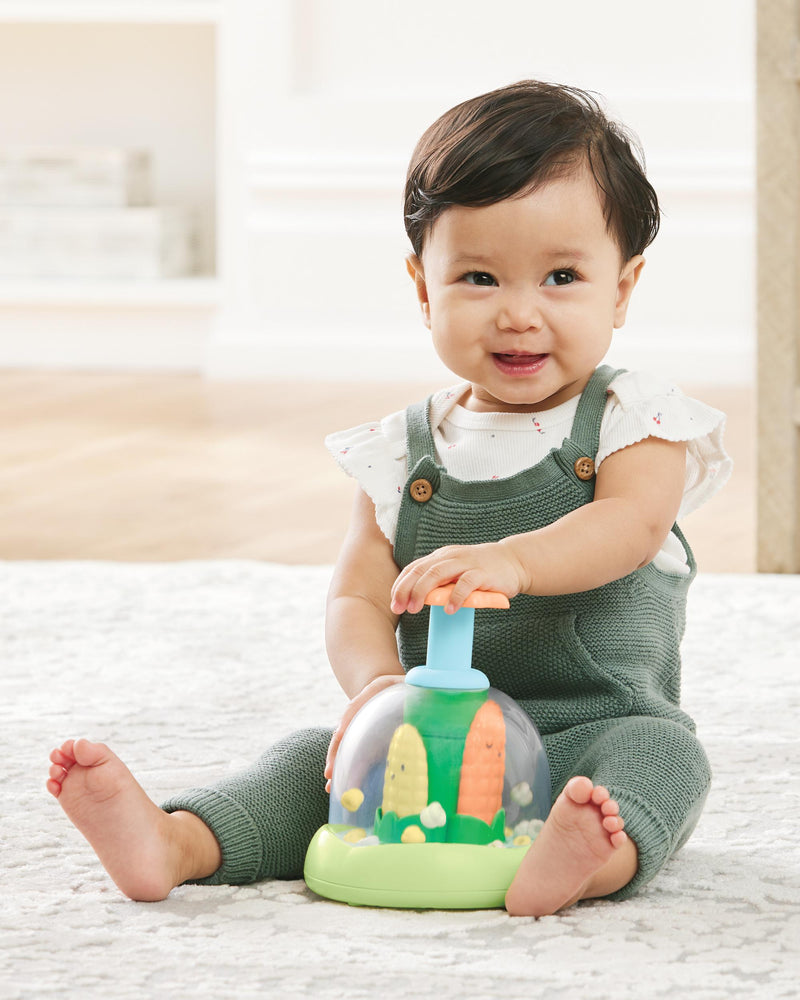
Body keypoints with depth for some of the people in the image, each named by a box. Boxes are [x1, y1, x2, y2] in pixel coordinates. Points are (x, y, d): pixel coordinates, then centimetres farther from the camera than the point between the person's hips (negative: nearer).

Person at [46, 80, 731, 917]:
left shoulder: (636, 421, -1)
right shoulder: (401, 455, 8)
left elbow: (632, 523, -22)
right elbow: (357, 599, 2)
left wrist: (511, 561, -44)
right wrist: (378, 685, -23)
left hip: (597, 730, -3)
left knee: (658, 751, -33)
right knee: (320, 757, -16)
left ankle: (598, 860, -62)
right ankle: (175, 843, -34)